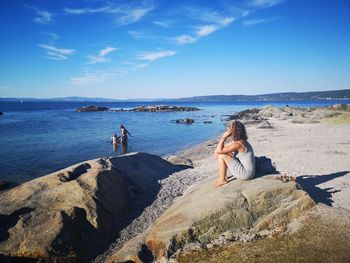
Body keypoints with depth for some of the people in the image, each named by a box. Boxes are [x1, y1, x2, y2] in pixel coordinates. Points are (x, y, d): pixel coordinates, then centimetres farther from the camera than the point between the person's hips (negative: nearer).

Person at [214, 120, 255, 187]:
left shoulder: (237, 144, -25)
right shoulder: (240, 140, 4)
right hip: (247, 170, 9)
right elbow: (222, 147, 14)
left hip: (245, 173, -9)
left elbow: (219, 150, -22)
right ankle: (224, 176, 21)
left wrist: (224, 137, -18)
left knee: (221, 156, -13)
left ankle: (222, 180, 3)